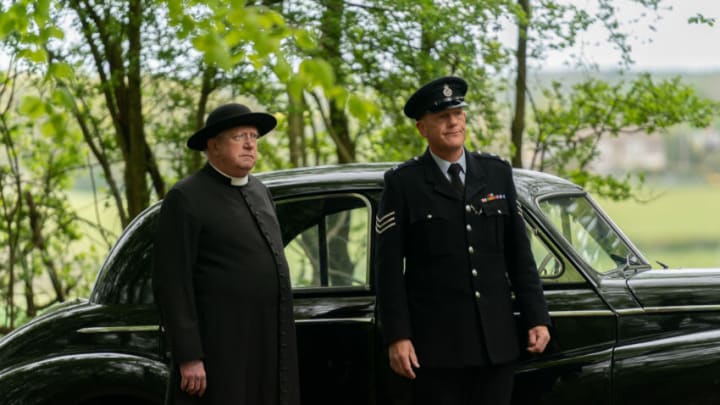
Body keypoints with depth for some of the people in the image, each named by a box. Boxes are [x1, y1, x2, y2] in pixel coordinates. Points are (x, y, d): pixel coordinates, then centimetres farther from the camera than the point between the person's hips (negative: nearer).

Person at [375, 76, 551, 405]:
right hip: (436, 344, -3)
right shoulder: (403, 183, -1)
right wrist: (397, 337, -10)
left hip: (497, 342, 3)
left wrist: (536, 318, 5)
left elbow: (519, 253, 11)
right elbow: (389, 268, -4)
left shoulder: (497, 173, 10)